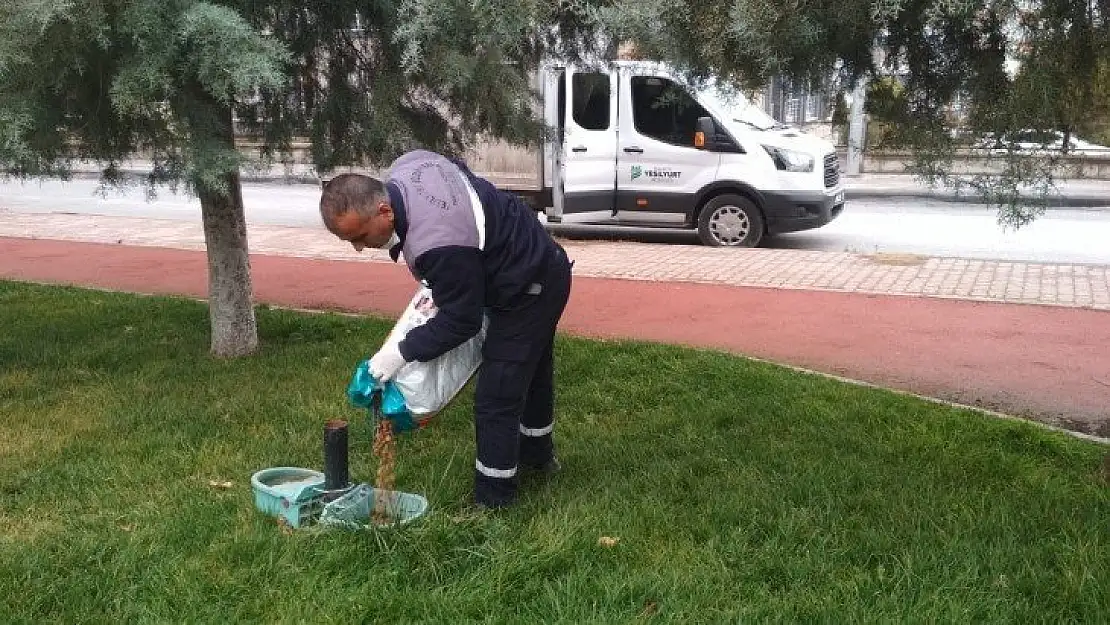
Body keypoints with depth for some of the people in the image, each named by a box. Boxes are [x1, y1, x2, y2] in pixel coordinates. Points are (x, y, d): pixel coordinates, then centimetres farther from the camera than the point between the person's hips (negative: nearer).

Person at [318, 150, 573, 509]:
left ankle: (492, 502, 7)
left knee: (495, 399, -6)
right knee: (532, 371, 28)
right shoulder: (406, 166, -11)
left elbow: (460, 322, -26)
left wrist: (402, 353, -16)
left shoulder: (437, 245, -38)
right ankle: (537, 455, 49)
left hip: (528, 291, -10)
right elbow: (460, 172, 11)